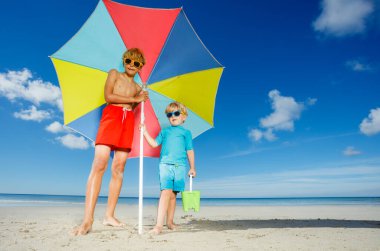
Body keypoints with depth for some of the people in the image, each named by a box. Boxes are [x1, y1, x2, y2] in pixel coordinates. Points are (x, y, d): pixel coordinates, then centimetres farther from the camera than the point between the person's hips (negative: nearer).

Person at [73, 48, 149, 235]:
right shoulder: (114, 74, 15)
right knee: (100, 164, -19)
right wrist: (133, 99, -1)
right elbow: (108, 96, -1)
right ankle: (88, 218, -21)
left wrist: (140, 99, 1)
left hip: (128, 120, 5)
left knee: (118, 168, -1)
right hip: (111, 115, -4)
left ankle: (109, 215, 3)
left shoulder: (137, 87, 24)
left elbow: (130, 107, 15)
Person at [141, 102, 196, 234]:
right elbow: (154, 143, 9)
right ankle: (159, 224, -15)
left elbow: (189, 151, 13)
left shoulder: (186, 132, 13)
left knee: (173, 194, 5)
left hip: (180, 166, 1)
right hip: (165, 165, 0)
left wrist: (192, 168, 13)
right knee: (165, 192, -13)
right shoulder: (164, 131, 17)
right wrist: (145, 132, 0)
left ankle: (170, 221, 20)